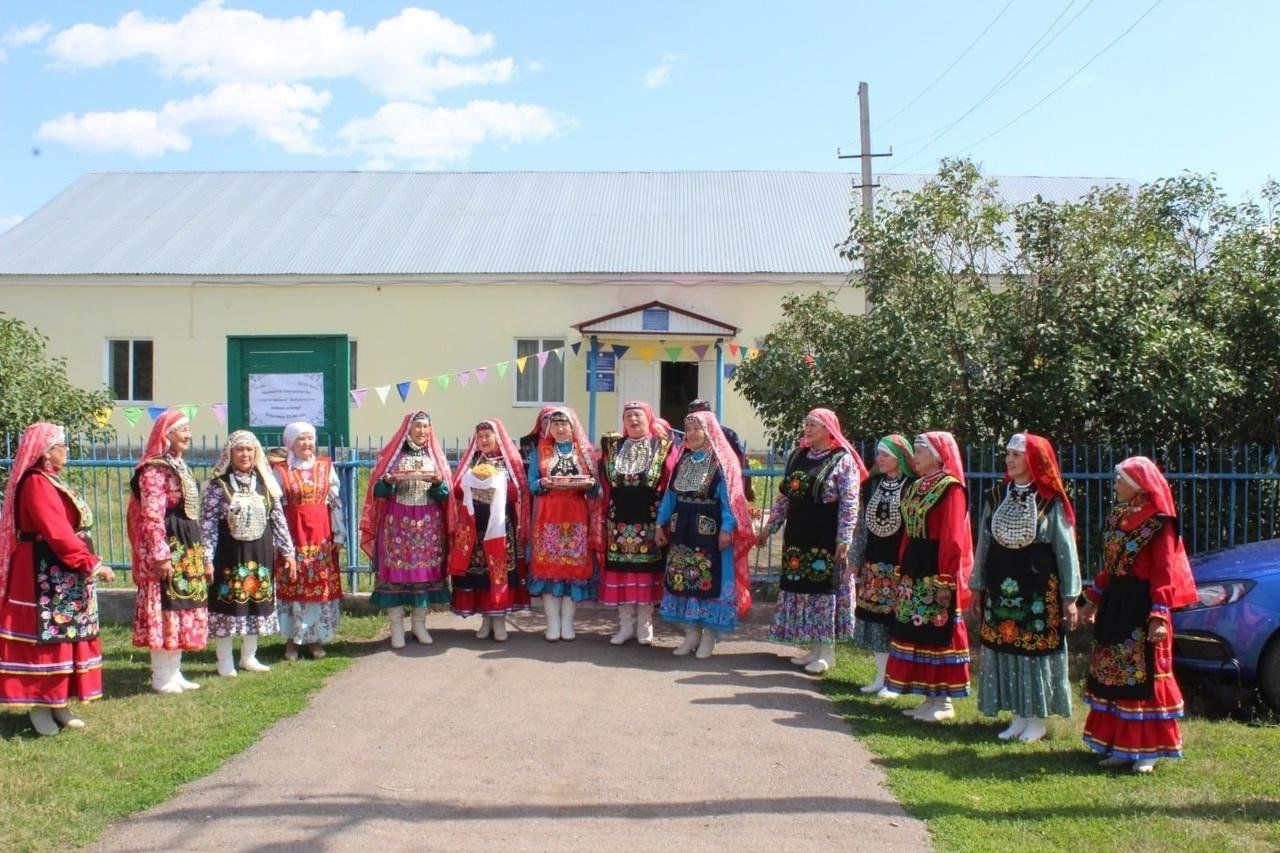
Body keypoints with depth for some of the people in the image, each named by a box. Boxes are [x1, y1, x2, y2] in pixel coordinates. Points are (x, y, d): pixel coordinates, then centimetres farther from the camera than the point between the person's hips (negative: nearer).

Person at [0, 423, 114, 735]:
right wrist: (94, 565, -23)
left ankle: (58, 704, 20)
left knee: (63, 638, 13)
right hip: (46, 575, -10)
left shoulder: (48, 481, 14)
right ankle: (40, 707, 7)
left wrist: (87, 564, 10)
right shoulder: (37, 484, -18)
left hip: (62, 575, 10)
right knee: (46, 639, -2)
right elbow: (59, 535, -25)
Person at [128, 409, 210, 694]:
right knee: (166, 607, -4)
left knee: (184, 607, 13)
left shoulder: (178, 465, 16)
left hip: (187, 546, 10)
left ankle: (174, 672, 22)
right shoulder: (154, 469, -13)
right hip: (167, 546, -10)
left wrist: (198, 550, 22)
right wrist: (160, 555, -23)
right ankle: (161, 677, 5)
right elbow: (152, 516, -19)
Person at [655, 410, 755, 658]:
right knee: (682, 579, 7)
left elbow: (729, 496, -12)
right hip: (682, 528, 6)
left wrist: (727, 528, -20)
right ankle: (691, 632, 17)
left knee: (709, 579, -2)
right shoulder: (683, 460, 12)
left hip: (710, 531, -6)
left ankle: (709, 635, 8)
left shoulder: (722, 461, -6)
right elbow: (671, 494, 14)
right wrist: (661, 523, 10)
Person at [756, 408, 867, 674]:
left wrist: (844, 539, -17)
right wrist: (769, 527, 16)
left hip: (826, 539, -6)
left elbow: (849, 504, -10)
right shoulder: (797, 456, 13)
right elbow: (783, 496, 18)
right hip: (797, 536, 6)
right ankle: (815, 648, 20)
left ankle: (827, 651, 8)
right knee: (801, 587, 8)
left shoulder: (843, 460, -5)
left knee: (824, 587, -2)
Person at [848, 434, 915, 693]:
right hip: (873, 564, 6)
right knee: (874, 618, 10)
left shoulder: (912, 487, -9)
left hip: (900, 565, -6)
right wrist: (854, 560, 13)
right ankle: (881, 674, 21)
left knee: (897, 620, -2)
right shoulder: (871, 485, 9)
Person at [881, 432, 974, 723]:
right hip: (914, 568, 9)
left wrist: (946, 581, -19)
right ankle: (930, 698, 20)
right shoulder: (916, 487, 14)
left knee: (937, 632, -2)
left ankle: (943, 701, 9)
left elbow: (953, 538, -16)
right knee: (917, 631, 11)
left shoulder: (950, 488, -11)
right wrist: (903, 570, 14)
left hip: (936, 570, -9)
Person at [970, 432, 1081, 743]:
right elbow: (984, 543, 12)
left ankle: (1037, 719, 15)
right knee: (1004, 649, 7)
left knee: (1036, 649, 1)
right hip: (1001, 587, 5)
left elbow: (1066, 549, -4)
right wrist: (977, 585, 12)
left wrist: (1069, 597, -6)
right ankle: (1018, 716, 20)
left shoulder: (1050, 501, -5)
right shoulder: (996, 497, 7)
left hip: (1039, 587, -4)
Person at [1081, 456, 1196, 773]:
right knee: (1113, 676, 11)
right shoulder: (1117, 517, 11)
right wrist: (1094, 600, 18)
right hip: (1115, 604, 8)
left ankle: (1146, 750, 7)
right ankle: (1120, 746, 20)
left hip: (1142, 605, -8)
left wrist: (1159, 616, -21)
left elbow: (1164, 574, -15)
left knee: (1142, 676, -2)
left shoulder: (1158, 523, -12)